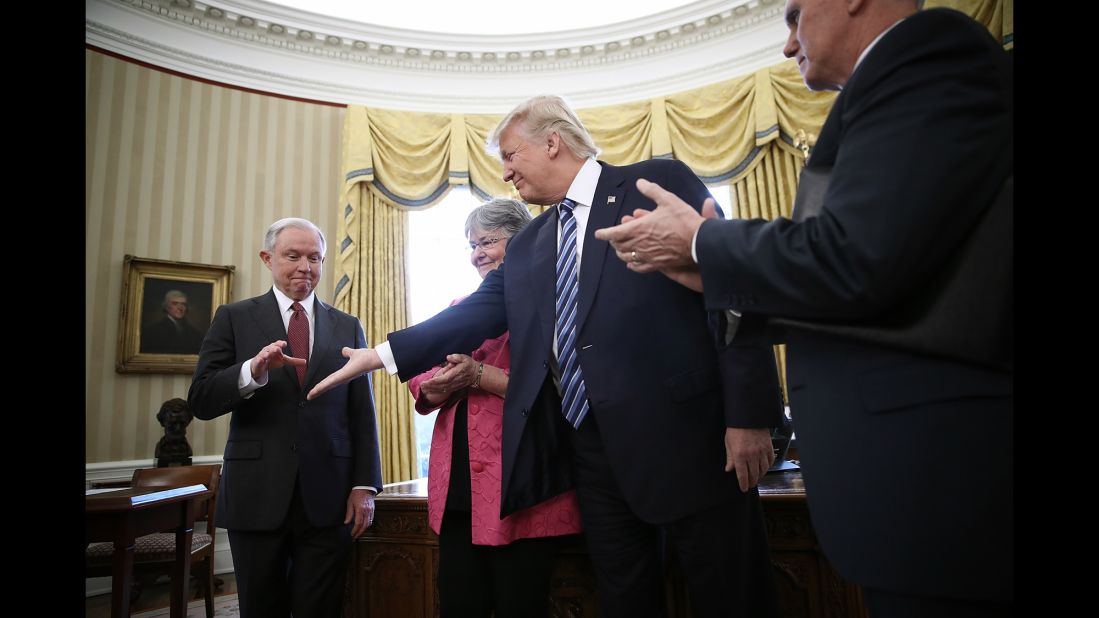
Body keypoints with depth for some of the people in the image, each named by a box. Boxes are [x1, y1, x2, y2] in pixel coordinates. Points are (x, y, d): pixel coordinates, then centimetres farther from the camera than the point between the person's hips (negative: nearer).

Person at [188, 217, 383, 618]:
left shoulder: (347, 327, 8)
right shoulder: (234, 318, 5)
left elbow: (362, 413, 5)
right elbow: (201, 401, -3)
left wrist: (365, 485, -2)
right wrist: (253, 370, -22)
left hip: (328, 496, 1)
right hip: (256, 495, 0)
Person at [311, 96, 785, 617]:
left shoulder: (659, 183, -1)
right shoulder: (526, 246, 17)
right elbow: (476, 313, 13)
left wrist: (748, 415, -14)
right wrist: (379, 354, 6)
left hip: (685, 433, -5)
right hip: (592, 450, 5)